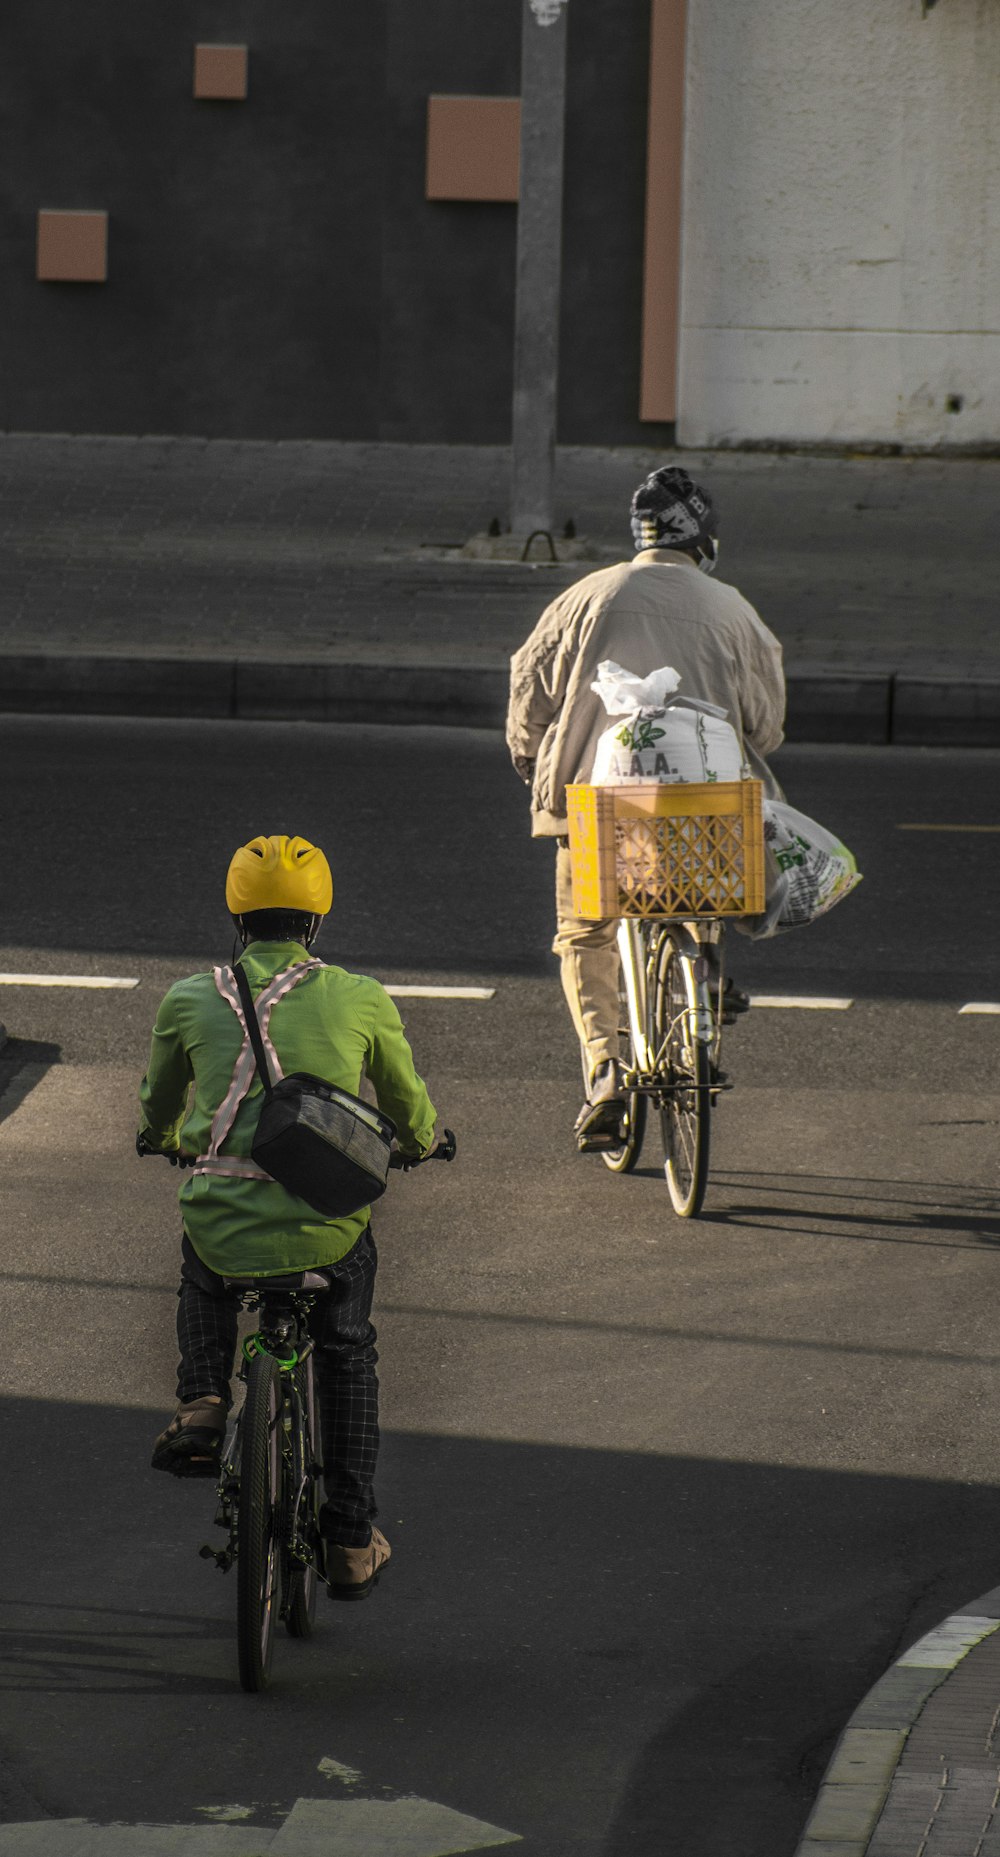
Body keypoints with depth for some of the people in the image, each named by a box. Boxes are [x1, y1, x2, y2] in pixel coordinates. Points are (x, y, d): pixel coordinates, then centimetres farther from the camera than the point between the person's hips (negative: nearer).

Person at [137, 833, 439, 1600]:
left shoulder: (191, 1000, 6)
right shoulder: (363, 1001, 3)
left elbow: (160, 1104, 25)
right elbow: (408, 1105, 20)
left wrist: (165, 1139, 50)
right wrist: (421, 1142, 44)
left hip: (224, 1228, 0)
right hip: (330, 1231, 0)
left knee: (202, 1273, 37)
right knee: (348, 1355, 26)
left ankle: (202, 1399, 14)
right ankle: (352, 1541, 26)